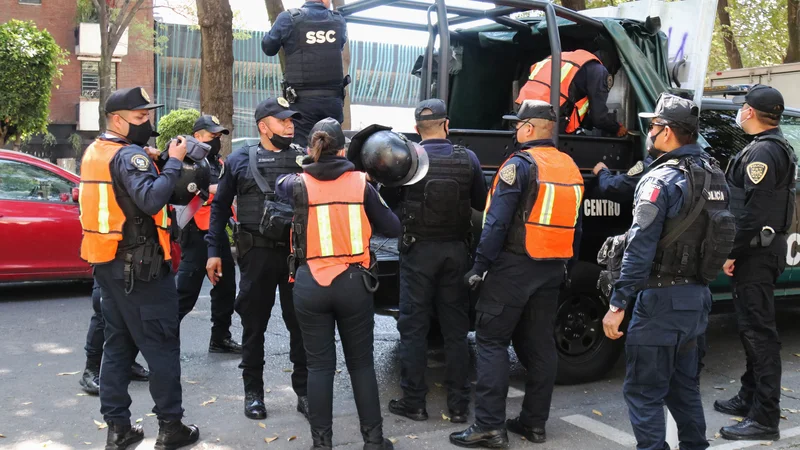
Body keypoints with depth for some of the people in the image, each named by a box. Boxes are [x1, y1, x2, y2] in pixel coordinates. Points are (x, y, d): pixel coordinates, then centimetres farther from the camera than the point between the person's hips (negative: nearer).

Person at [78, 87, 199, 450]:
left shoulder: (94, 152, 14)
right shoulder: (129, 154, -16)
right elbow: (151, 199, -30)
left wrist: (156, 162, 3)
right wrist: (173, 162, -20)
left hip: (107, 263, 9)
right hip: (139, 266, -9)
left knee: (118, 343, 12)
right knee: (161, 346, -1)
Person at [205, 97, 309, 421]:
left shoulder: (305, 159, 5)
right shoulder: (240, 161, 4)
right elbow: (220, 207, 8)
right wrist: (214, 251, 2)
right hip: (257, 253, -1)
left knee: (301, 323, 7)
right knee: (254, 324, 8)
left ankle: (303, 390, 19)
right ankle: (253, 391, 21)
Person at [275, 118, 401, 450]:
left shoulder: (300, 184, -2)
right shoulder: (360, 183, -2)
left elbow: (280, 185, 23)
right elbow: (393, 228, 5)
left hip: (310, 285, 0)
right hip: (353, 283, 0)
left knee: (319, 365, 8)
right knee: (361, 363, 11)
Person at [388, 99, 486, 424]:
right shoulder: (468, 159, -4)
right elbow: (481, 203, 5)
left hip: (419, 251, -2)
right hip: (456, 250, 2)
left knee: (413, 327, 8)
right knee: (456, 329, 10)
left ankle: (414, 402, 13)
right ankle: (458, 405, 16)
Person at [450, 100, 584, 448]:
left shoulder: (521, 164, -12)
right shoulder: (571, 168, 12)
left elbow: (498, 222, -17)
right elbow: (571, 224, 15)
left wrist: (479, 266, -12)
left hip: (515, 266, -7)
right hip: (552, 269, 7)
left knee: (491, 341, -2)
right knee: (540, 344, 12)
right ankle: (535, 422, 18)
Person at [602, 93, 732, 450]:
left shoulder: (662, 179, -17)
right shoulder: (713, 175, 8)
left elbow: (640, 249, -23)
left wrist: (618, 304, -21)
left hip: (663, 299, -9)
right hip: (698, 296, 9)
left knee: (643, 391, -1)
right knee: (683, 385, 21)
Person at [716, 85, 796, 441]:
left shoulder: (762, 151, -16)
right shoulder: (778, 147, 17)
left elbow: (753, 211, -23)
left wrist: (732, 252, -18)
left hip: (755, 252, -11)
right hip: (765, 248, 11)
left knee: (758, 330, -9)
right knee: (752, 327, 18)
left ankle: (765, 419, -5)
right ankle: (750, 398, 30)